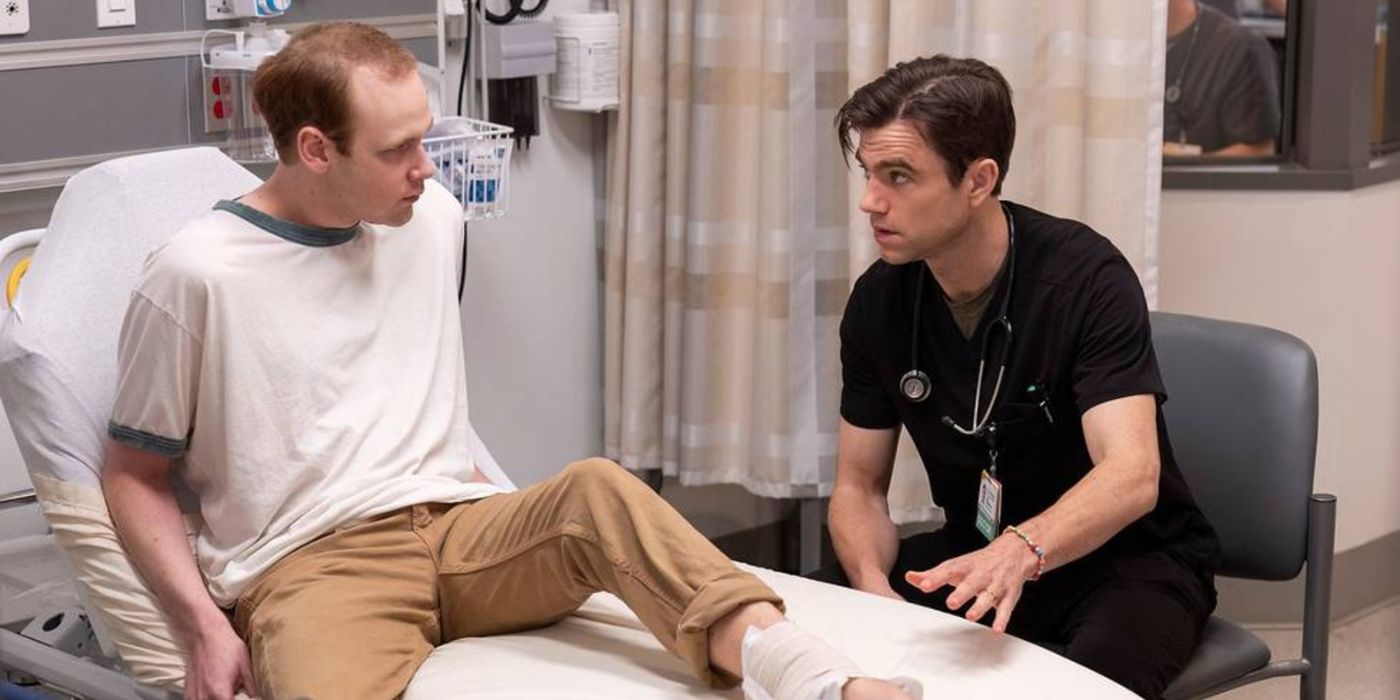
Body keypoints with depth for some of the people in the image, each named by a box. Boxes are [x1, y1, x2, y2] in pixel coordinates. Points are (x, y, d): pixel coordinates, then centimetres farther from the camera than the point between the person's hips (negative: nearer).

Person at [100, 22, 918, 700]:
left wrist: (492, 500, 13)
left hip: (451, 526, 4)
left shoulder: (432, 220, 10)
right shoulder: (198, 274, -7)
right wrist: (206, 627, -12)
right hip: (308, 564, -4)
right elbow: (135, 475, 1)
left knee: (597, 490, -29)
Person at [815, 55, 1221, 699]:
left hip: (1127, 556, -5)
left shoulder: (1086, 278, -20)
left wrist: (1019, 551, -52)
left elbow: (1132, 476, -32)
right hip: (977, 553, 5)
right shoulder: (878, 300, -4)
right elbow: (859, 486, 3)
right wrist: (876, 590, -19)